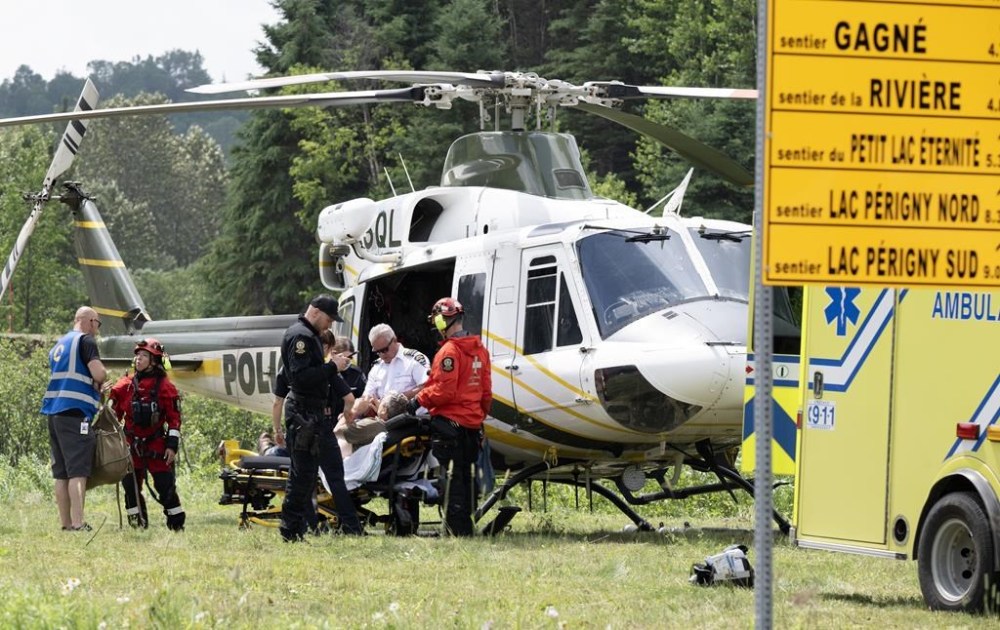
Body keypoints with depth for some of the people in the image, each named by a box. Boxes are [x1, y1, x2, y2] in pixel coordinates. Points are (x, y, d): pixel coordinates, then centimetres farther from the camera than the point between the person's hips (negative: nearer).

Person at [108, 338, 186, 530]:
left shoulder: (164, 386, -3)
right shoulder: (126, 385, 6)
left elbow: (174, 418, -3)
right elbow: (113, 413, 10)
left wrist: (172, 446, -9)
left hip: (157, 446, -3)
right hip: (132, 446, 3)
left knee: (166, 486, -5)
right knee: (130, 485, 1)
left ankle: (177, 524, 4)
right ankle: (137, 524, 10)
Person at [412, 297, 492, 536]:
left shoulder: (449, 351, -14)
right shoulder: (479, 350, 12)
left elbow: (443, 391, -17)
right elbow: (486, 391, 16)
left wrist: (419, 400, -5)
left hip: (450, 421, -8)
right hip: (473, 423, 8)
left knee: (452, 474, -7)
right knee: (467, 474, 12)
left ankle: (457, 527, -11)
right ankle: (466, 523, 14)